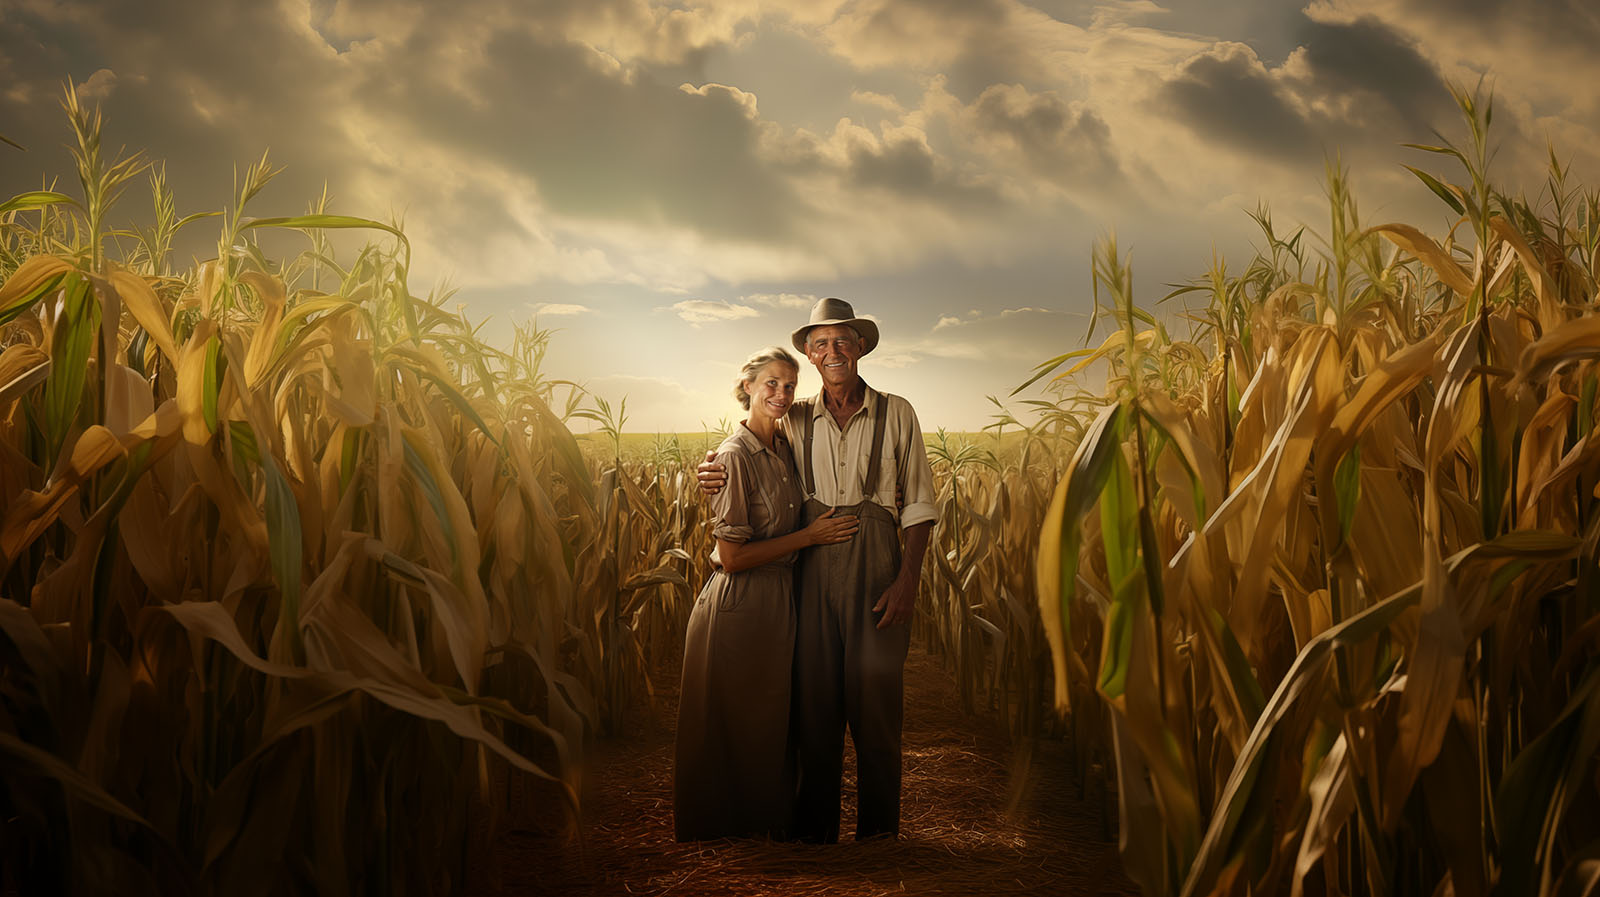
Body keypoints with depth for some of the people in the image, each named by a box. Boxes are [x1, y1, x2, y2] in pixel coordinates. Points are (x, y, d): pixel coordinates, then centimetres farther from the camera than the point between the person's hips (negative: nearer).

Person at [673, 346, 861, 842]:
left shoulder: (784, 448, 7)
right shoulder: (734, 456, -17)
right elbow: (733, 557, -19)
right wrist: (810, 536, -15)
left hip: (781, 603, 8)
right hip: (738, 609, -8)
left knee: (772, 721, 17)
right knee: (732, 724, 6)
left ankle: (769, 819, 31)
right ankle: (724, 825, 22)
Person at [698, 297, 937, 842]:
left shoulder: (896, 413, 4)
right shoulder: (796, 420, 9)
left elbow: (919, 504, 3)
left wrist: (907, 580, -7)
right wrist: (722, 483, -4)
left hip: (875, 564, -2)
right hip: (814, 566, 2)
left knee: (874, 697, -1)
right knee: (814, 695, 4)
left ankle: (879, 830, 14)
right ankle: (814, 825, 18)